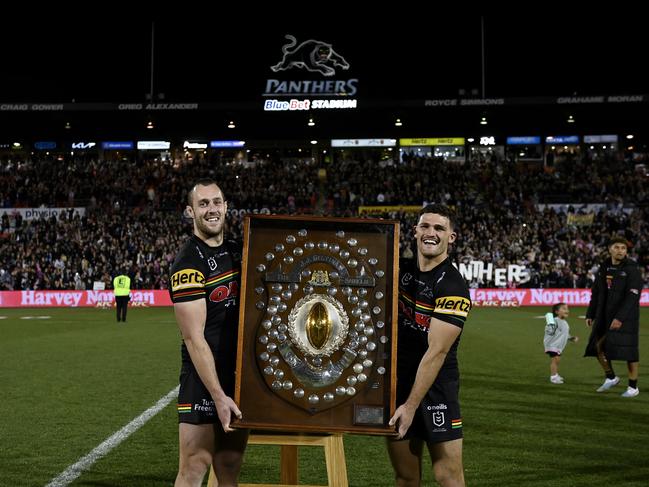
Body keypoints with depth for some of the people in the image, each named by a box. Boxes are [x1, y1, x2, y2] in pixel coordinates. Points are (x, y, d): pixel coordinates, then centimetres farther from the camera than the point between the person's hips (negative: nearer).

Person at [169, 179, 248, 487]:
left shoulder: (236, 251, 11)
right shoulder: (189, 263, -12)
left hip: (241, 376, 7)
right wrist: (218, 395, -20)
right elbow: (194, 339, -17)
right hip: (204, 380, -7)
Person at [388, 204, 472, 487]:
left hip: (436, 386, -5)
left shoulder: (453, 287, -14)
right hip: (396, 381, 5)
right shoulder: (402, 270, 7)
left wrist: (411, 405, -21)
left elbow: (436, 352, -18)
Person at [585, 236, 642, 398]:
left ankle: (633, 387, 10)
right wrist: (590, 314, 11)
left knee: (628, 351, -3)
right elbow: (596, 293, 15)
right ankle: (611, 378, 26)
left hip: (625, 317, -6)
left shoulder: (632, 269, -9)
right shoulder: (603, 269, 9)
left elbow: (632, 296, -17)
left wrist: (620, 318, -24)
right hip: (604, 316, 6)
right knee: (599, 346, 7)